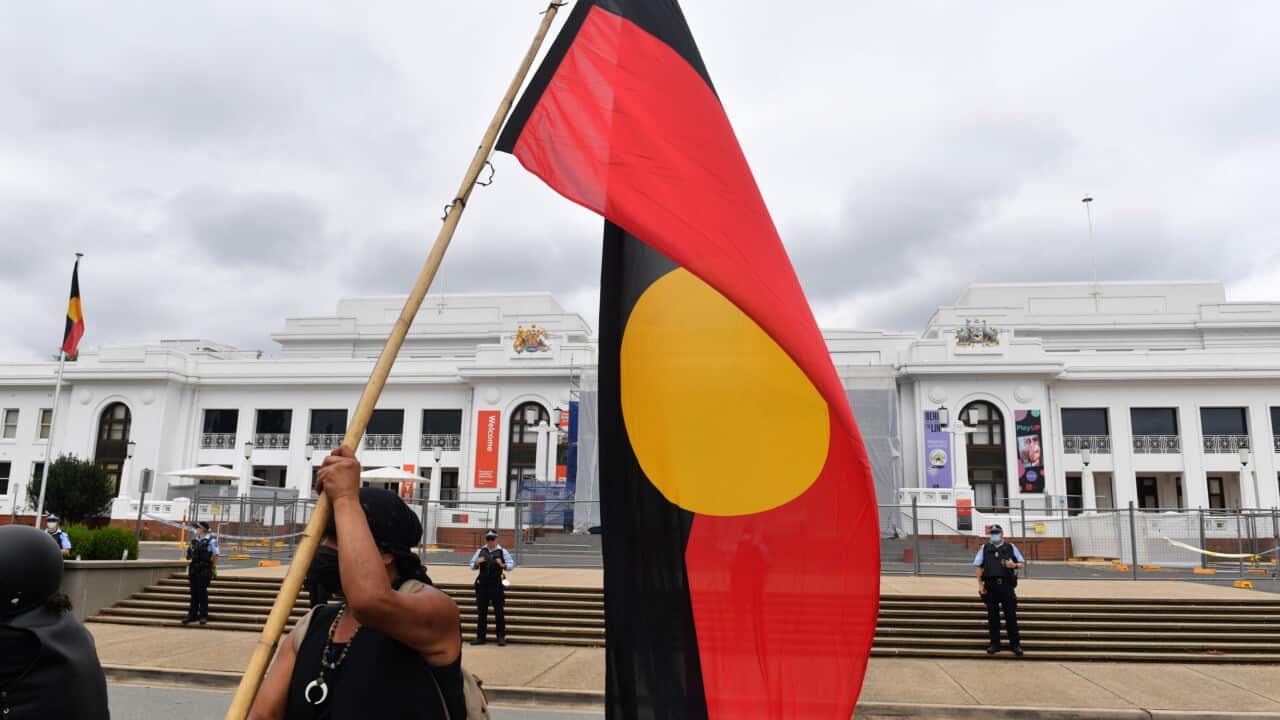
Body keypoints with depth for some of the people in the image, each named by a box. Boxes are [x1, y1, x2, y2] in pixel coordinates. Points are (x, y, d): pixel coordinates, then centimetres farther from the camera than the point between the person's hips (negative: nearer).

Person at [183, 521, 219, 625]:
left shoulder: (211, 540, -7)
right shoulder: (194, 540, 11)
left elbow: (216, 554, -8)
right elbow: (189, 555, 18)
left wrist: (213, 567, -8)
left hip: (205, 570, -6)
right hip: (194, 569, 6)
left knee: (202, 592, -4)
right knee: (194, 592, 10)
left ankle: (203, 616, 3)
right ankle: (192, 615, 18)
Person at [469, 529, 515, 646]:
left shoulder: (502, 551, 0)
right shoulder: (480, 551, 9)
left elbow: (512, 565, -2)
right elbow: (472, 566, 14)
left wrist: (503, 565, -22)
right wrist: (477, 563, -8)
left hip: (497, 585, -3)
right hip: (482, 584, 3)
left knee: (499, 612, 1)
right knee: (482, 612, 8)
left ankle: (501, 637, 7)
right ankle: (480, 637, 16)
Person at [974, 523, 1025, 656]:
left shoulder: (1010, 547, 7)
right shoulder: (984, 548, 7)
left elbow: (1022, 563, 9)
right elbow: (978, 566, 5)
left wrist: (1014, 565, -15)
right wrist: (980, 584, -3)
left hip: (1006, 585, -1)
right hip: (990, 585, 1)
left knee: (1011, 615, 1)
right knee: (992, 616, 5)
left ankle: (1015, 644, 10)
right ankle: (994, 644, 13)